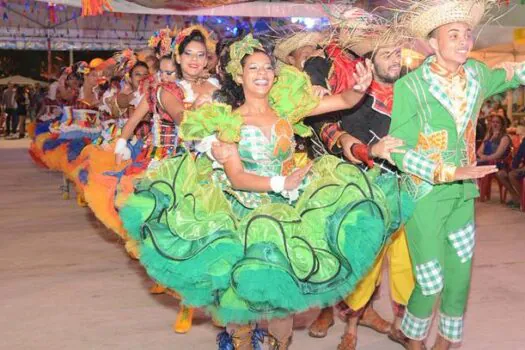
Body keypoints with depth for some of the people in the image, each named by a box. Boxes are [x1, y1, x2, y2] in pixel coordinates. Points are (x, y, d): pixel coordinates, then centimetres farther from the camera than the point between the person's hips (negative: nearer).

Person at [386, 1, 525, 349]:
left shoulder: (477, 74, 1)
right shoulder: (409, 86, -16)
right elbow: (399, 152, -19)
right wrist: (450, 172, -27)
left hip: (463, 195, 6)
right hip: (425, 197, -5)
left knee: (460, 278, 12)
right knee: (431, 283, 1)